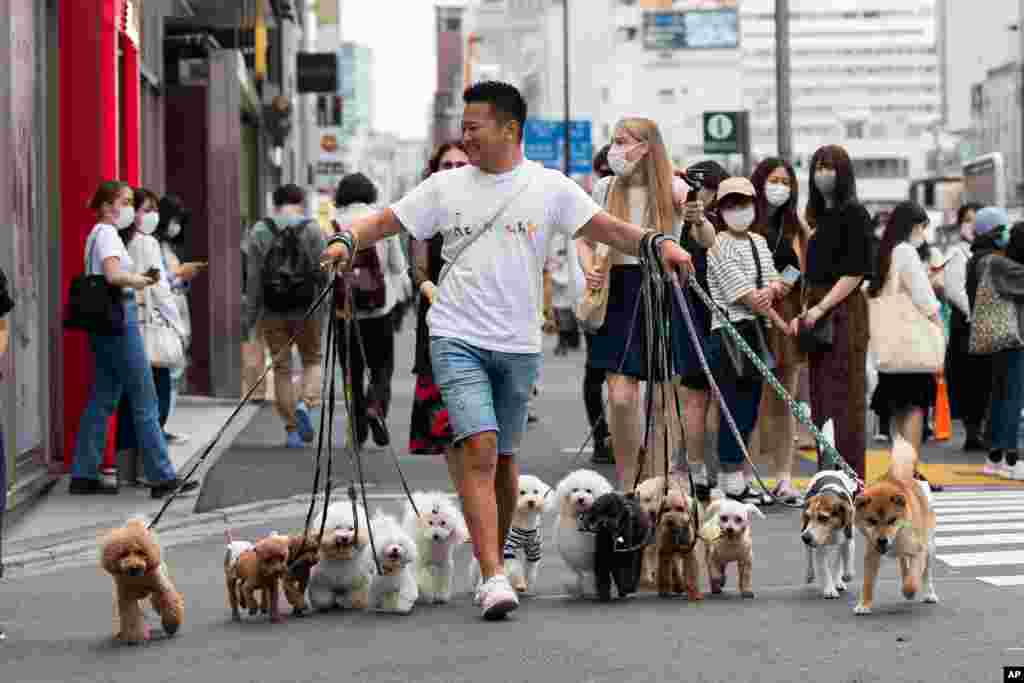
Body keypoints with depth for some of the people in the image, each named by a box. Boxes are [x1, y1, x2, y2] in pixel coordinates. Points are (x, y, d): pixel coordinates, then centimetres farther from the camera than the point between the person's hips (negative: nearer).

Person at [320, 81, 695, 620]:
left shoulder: (549, 187, 2)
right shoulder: (446, 187, 6)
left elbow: (607, 228, -3)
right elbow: (386, 220, 7)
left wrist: (658, 242, -19)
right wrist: (346, 240, -12)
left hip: (518, 343, 1)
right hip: (457, 337, -1)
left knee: (503, 456, 11)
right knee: (479, 448, -16)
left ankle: (495, 559, 31)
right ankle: (492, 578, -18)